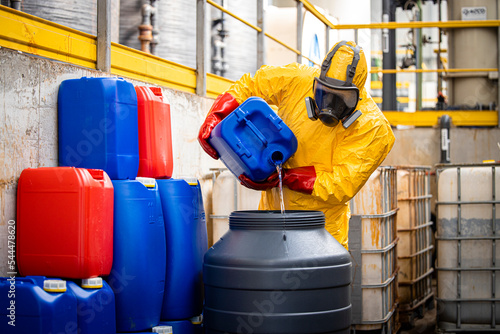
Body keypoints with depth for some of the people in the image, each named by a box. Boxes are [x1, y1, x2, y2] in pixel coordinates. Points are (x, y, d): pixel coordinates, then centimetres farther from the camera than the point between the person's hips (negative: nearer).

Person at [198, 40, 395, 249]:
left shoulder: (372, 128, -19)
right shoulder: (297, 81, -10)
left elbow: (341, 186, -21)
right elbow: (250, 84, 6)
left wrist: (283, 177, -27)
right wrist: (215, 117, -9)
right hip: (273, 208, 3)